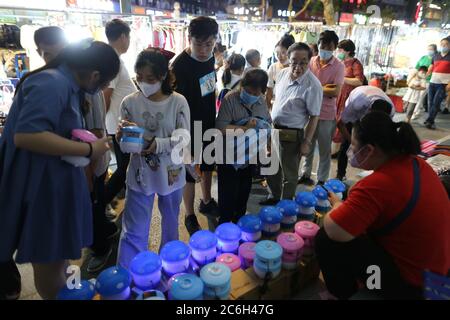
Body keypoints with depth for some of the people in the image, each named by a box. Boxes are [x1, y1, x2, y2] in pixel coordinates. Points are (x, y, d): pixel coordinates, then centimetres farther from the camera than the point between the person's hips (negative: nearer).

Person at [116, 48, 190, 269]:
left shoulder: (178, 102, -10)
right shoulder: (129, 103, -7)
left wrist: (157, 144, -28)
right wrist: (123, 135, -27)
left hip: (171, 174, 1)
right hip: (140, 175, 0)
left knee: (170, 224, 22)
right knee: (133, 232, 2)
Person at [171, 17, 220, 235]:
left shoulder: (209, 58, -1)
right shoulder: (180, 67, -23)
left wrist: (213, 118, 15)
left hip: (209, 126, 7)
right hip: (190, 131, -7)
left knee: (208, 166, 22)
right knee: (190, 174, 8)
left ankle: (206, 202, 45)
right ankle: (190, 216, 28)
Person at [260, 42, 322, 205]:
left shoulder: (312, 85, -19)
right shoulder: (283, 73, 1)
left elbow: (314, 117, -15)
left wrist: (306, 142, -15)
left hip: (291, 135, -7)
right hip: (273, 129, 7)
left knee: (289, 174, 11)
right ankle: (274, 197, 45)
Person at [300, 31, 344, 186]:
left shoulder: (339, 66, -8)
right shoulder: (311, 61, 2)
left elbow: (335, 92, -16)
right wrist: (325, 87, -13)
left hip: (327, 114, -3)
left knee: (325, 150, 9)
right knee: (308, 146, 17)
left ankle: (322, 180, 22)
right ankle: (305, 174, 33)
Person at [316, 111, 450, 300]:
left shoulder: (377, 185, -30)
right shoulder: (416, 163, -2)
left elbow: (332, 230, -32)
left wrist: (337, 205, -10)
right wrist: (351, 202, 4)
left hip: (409, 282, -9)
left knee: (326, 239, -11)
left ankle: (344, 294, 14)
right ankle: (355, 278, 32)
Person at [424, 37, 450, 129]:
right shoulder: (436, 56, 12)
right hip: (432, 82, 5)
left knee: (436, 103, -9)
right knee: (430, 102, 4)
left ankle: (429, 121, -4)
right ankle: (431, 121, 12)